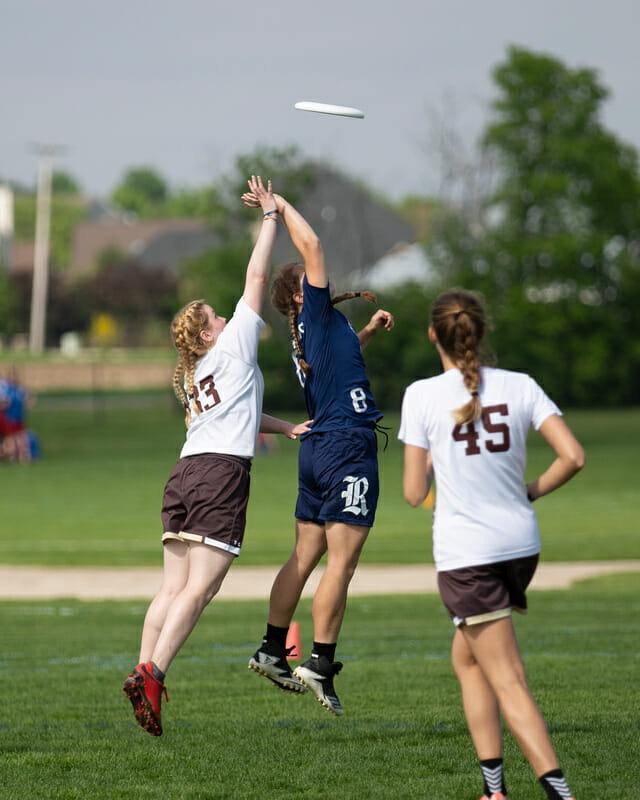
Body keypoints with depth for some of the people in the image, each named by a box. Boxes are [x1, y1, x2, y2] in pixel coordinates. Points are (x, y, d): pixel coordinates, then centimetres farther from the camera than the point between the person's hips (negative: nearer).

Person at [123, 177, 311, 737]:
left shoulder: (193, 375, 23)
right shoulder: (233, 347, 4)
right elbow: (257, 277, 5)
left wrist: (287, 428, 41)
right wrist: (271, 216, 12)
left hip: (185, 473, 8)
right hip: (222, 474, -8)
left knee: (174, 587, 6)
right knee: (200, 587, -11)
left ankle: (145, 672, -4)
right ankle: (152, 673, -22)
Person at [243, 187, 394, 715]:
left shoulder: (310, 333, 17)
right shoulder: (317, 313, -7)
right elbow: (312, 246, -13)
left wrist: (370, 331, 30)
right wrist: (282, 207, -1)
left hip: (318, 449, 9)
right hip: (349, 448, -9)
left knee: (305, 557, 13)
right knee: (341, 564, -8)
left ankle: (273, 651, 16)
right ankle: (321, 666, -10)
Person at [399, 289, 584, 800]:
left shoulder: (422, 396, -8)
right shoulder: (521, 387, 0)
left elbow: (414, 494, -6)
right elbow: (573, 456, -7)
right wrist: (531, 492, 9)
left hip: (465, 554, -5)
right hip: (521, 546, 5)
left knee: (509, 682, -5)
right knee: (466, 658, 23)